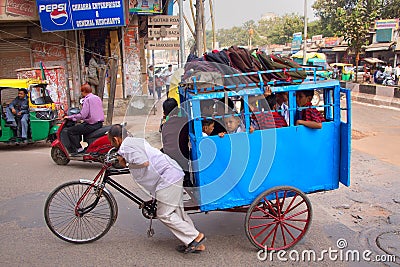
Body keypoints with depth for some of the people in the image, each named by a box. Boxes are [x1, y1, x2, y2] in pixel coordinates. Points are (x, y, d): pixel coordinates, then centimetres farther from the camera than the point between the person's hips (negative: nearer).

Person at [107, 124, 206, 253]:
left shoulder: (126, 147, -11)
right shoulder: (134, 141, 20)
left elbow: (144, 163, -22)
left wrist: (125, 163, -7)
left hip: (168, 178, -10)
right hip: (174, 174, 10)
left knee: (164, 214, -2)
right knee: (177, 211, 15)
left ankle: (196, 236, 2)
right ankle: (197, 244, 20)